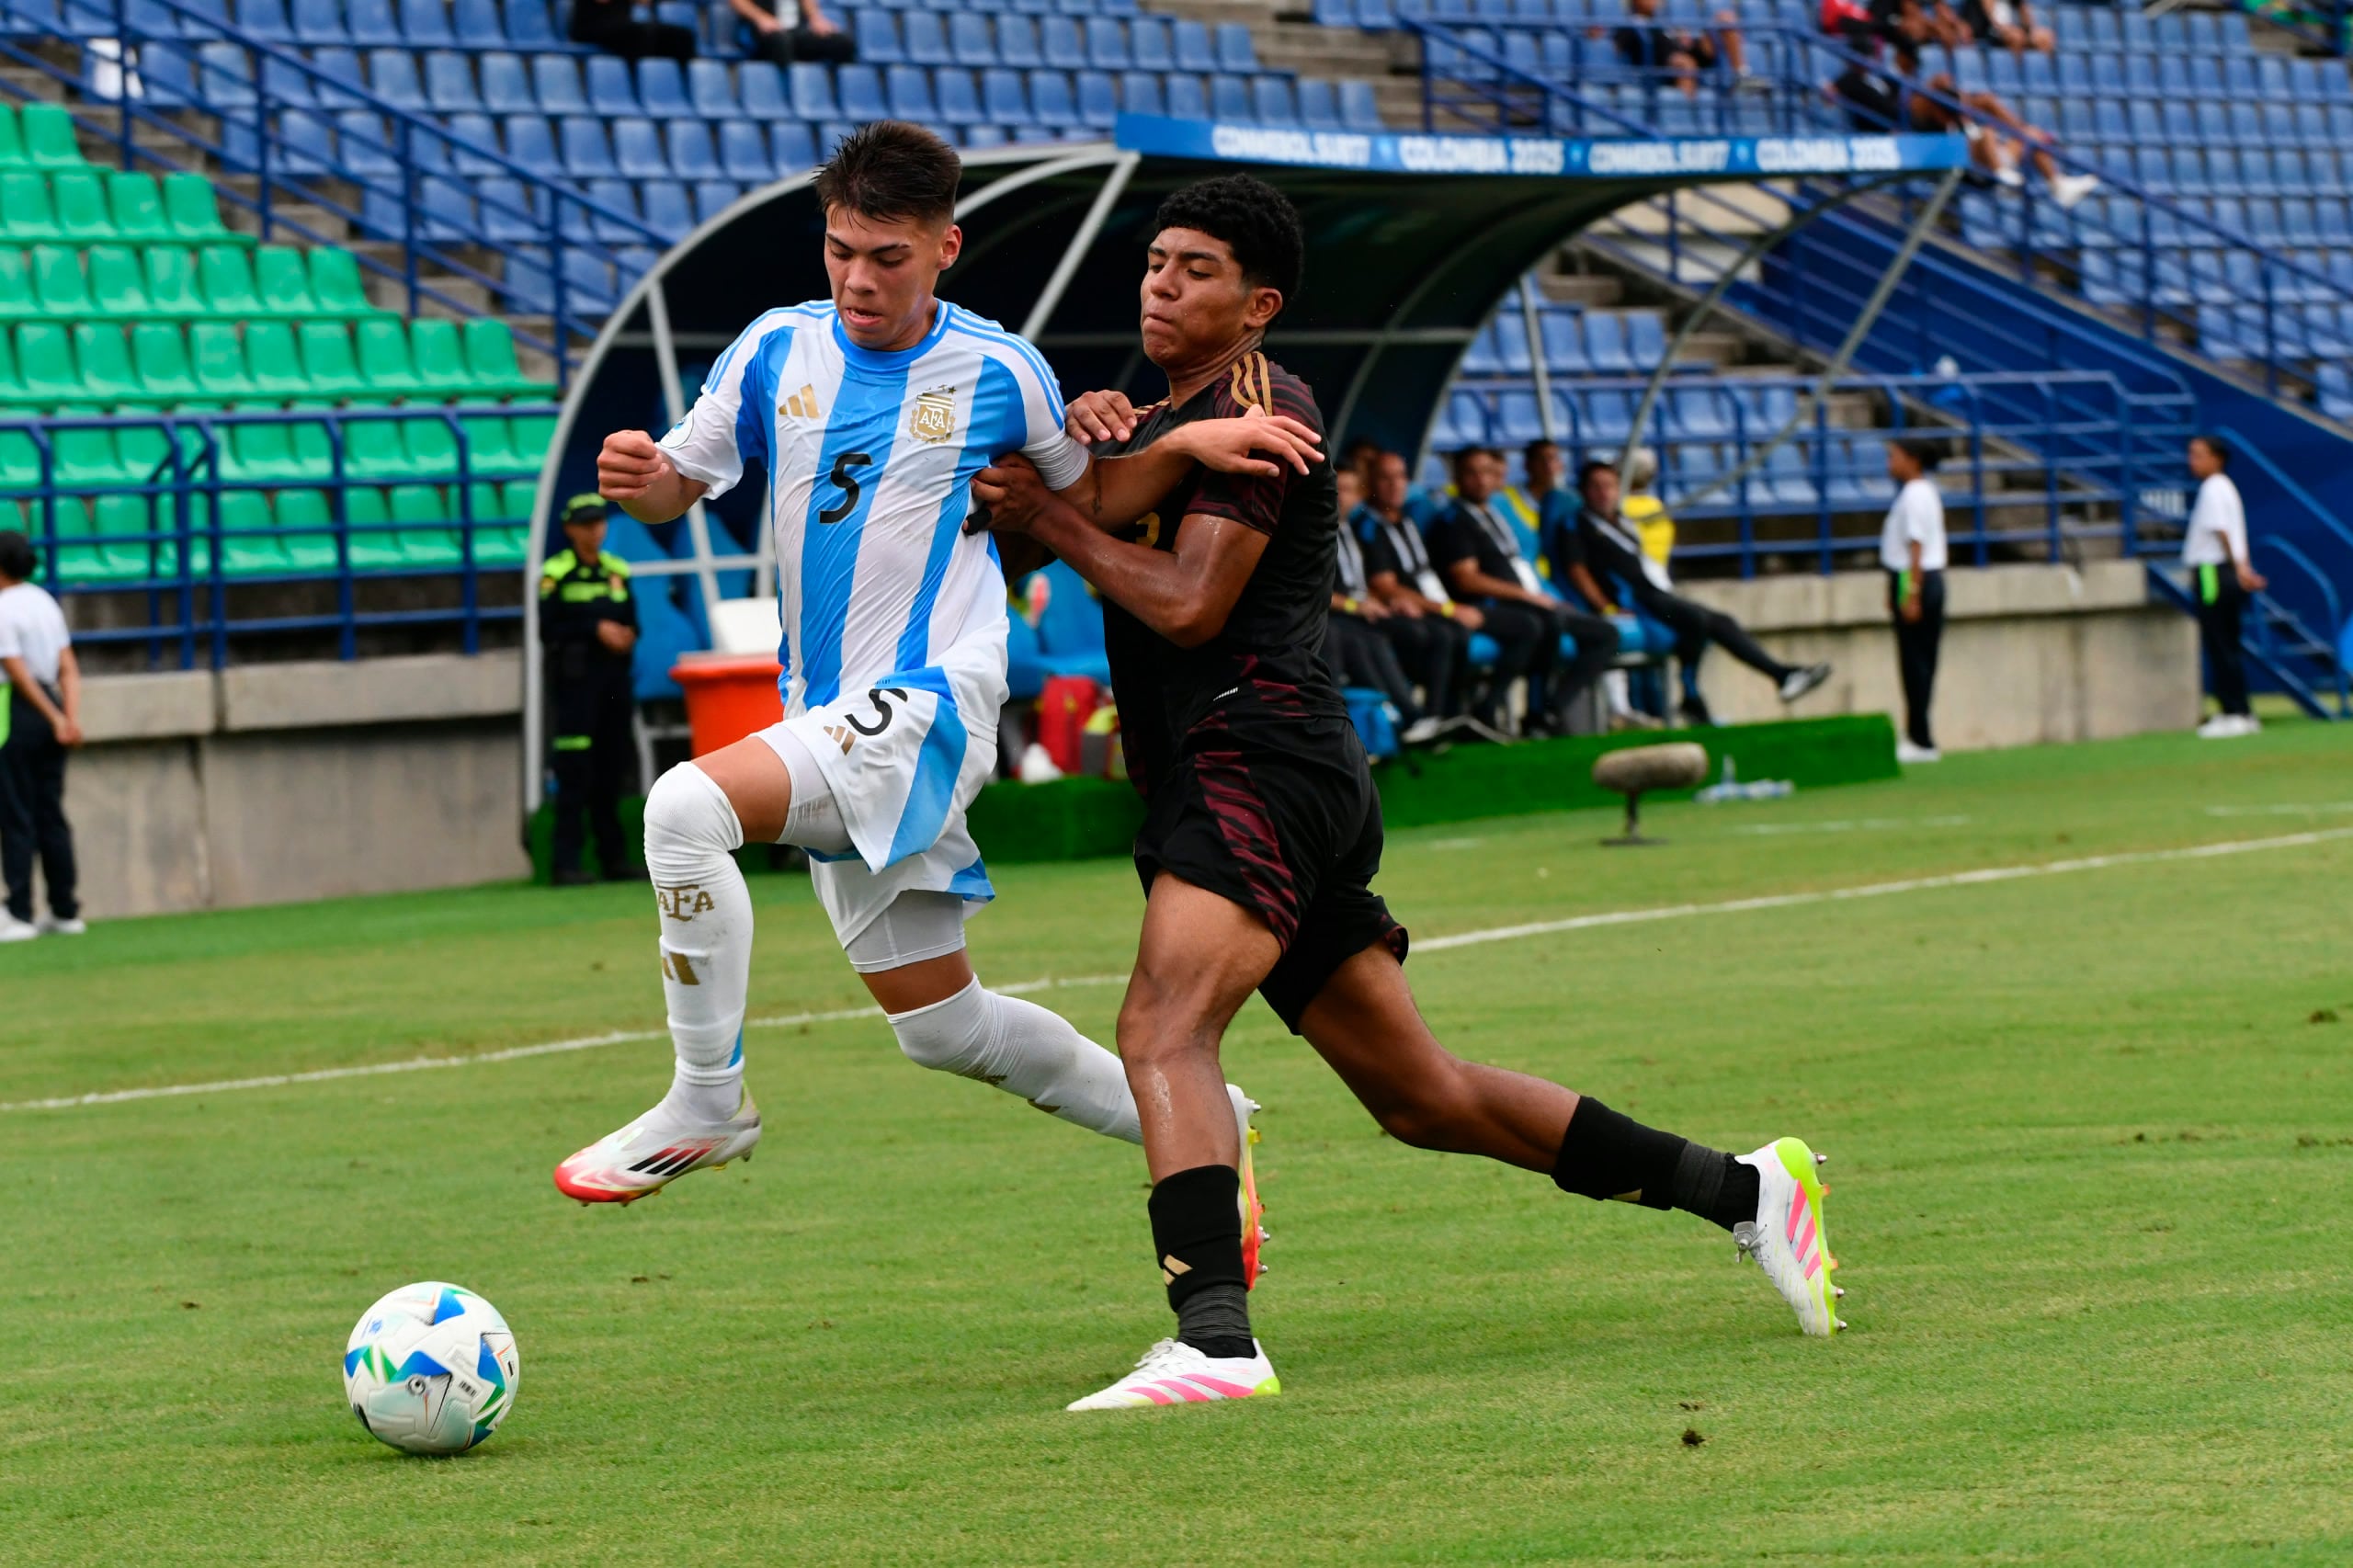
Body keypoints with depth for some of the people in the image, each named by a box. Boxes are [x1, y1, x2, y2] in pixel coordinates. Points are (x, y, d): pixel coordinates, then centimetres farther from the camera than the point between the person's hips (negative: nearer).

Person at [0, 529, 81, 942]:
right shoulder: (46, 602, 11)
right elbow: (68, 668, 6)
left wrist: (56, 720, -13)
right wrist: (71, 717, -2)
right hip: (51, 709, 7)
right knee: (50, 815, 11)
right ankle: (64, 911, 13)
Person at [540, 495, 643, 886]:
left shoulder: (618, 571, 14)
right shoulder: (556, 574, -4)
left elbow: (631, 622, 18)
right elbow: (547, 629, -10)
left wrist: (627, 637, -4)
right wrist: (595, 630, -16)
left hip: (615, 677, 6)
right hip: (574, 678, -6)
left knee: (612, 773, 8)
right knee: (574, 774, -10)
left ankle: (613, 859, 15)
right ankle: (566, 864, -10)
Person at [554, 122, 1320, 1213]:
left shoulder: (998, 371, -3)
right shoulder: (776, 349, 5)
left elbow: (1088, 499, 12)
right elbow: (683, 485, 10)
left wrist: (1189, 444, -7)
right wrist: (641, 479, -14)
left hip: (930, 703, -6)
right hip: (830, 722, 6)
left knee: (687, 805, -28)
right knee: (940, 1025, 13)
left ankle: (708, 1100, -17)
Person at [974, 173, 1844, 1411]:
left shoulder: (1254, 408, -6)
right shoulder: (1167, 418, 24)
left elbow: (1190, 603, -14)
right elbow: (1008, 502, 16)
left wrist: (1052, 516, -7)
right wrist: (1076, 429, -3)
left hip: (1262, 762, -10)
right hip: (1214, 784, 10)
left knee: (1162, 1032, -28)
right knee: (1421, 1097, 12)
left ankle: (1214, 1342, -42)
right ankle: (1748, 1191, 20)